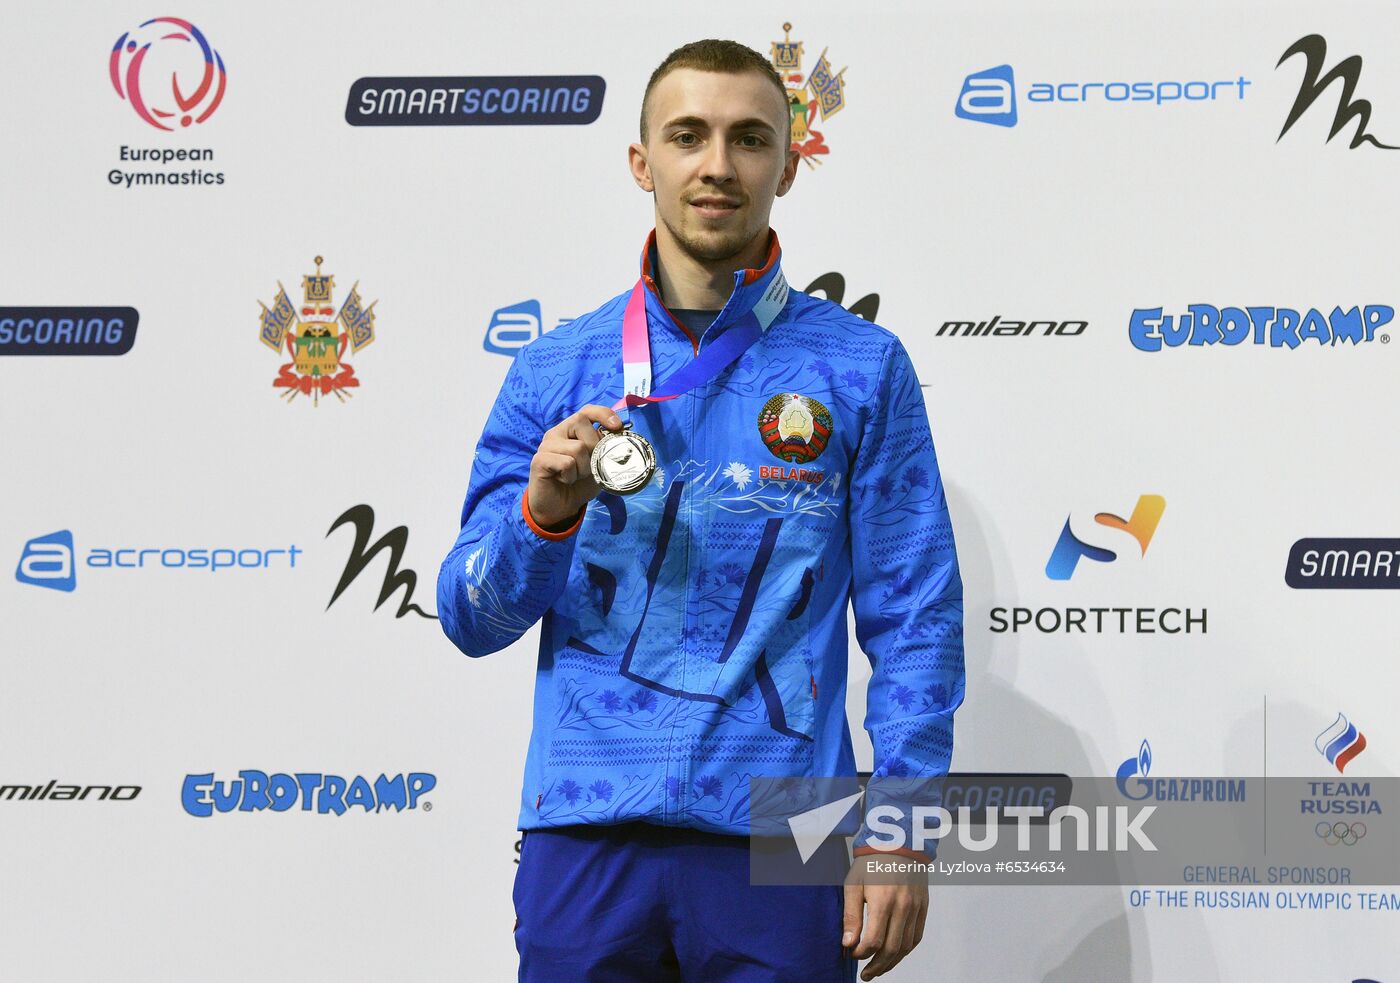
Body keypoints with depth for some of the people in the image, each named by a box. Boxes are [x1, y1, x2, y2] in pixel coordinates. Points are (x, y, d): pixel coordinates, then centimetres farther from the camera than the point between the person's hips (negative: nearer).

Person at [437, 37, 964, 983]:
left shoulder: (862, 367, 5)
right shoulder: (556, 370, 9)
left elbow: (913, 621, 4)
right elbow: (472, 619, 8)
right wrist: (544, 513, -11)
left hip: (777, 838, -1)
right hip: (586, 833, 1)